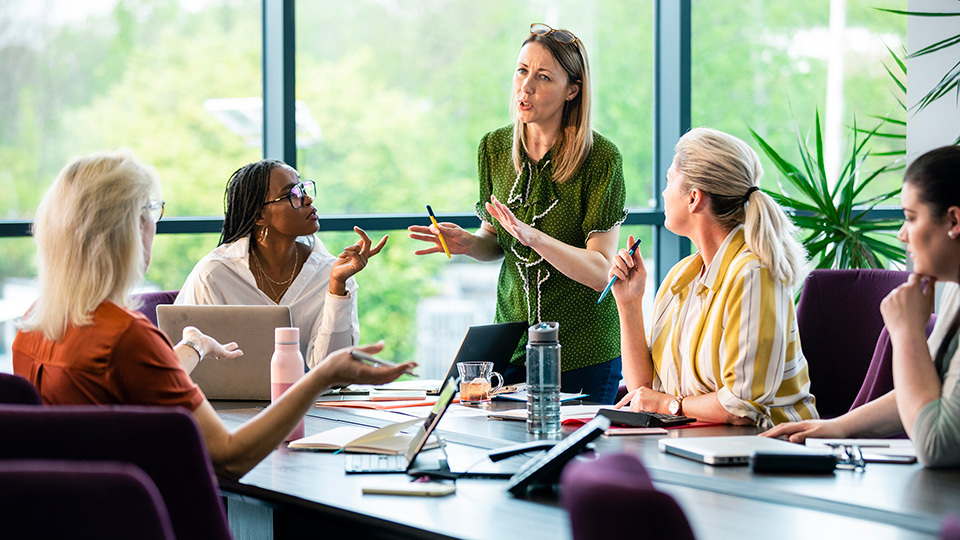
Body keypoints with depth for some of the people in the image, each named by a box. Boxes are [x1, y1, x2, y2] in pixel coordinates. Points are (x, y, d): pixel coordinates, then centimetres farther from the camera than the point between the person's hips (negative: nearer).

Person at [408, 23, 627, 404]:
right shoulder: (494, 148, 3)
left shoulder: (601, 158, -14)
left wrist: (533, 236, -31)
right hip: (513, 341, 4)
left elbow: (601, 272, -18)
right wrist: (467, 243, -8)